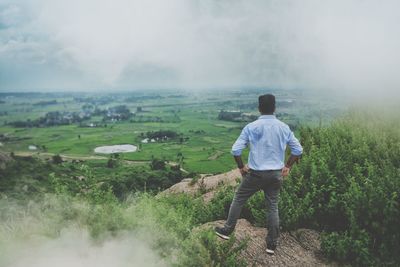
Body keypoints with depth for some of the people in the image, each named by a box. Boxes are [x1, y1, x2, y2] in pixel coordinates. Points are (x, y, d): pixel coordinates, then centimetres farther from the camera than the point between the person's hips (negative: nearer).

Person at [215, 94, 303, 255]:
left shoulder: (251, 127, -10)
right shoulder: (284, 127, 1)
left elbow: (235, 150, -14)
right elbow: (298, 150, 5)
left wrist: (241, 167, 1)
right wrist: (287, 166, 12)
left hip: (256, 173, -3)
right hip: (276, 174, 3)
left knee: (238, 199, 15)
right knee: (273, 207, 14)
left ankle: (227, 230, 27)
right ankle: (272, 244, 20)